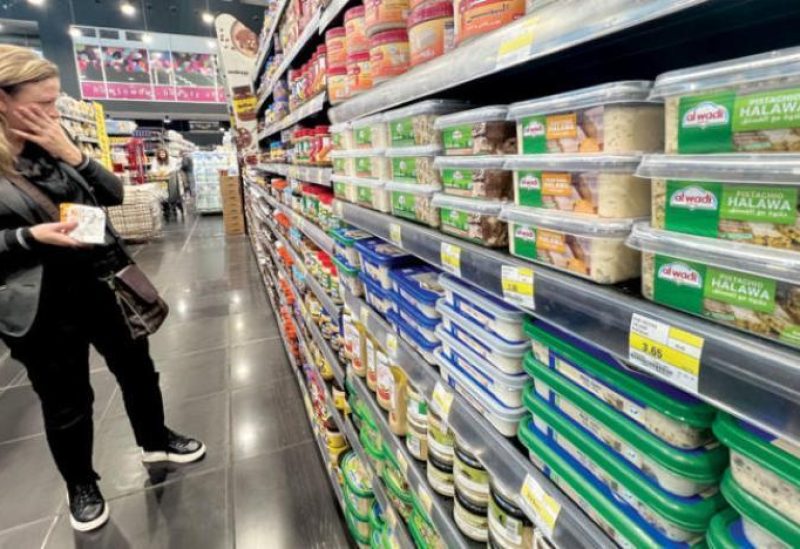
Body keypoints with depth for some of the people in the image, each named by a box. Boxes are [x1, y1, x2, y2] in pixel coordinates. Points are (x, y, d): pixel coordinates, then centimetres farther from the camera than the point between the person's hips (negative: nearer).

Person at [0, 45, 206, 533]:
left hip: (103, 282, 5)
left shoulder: (52, 145, 2)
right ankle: (81, 485, 36)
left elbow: (114, 194, 2)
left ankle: (155, 440, 41)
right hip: (43, 306, -4)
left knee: (137, 367, 17)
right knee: (67, 402, 11)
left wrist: (73, 155, -13)